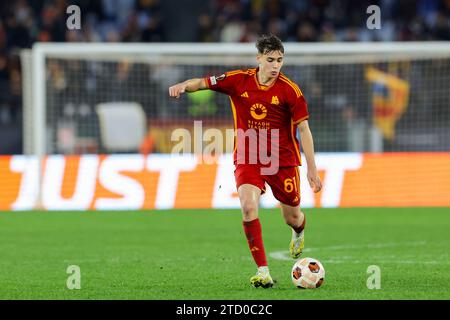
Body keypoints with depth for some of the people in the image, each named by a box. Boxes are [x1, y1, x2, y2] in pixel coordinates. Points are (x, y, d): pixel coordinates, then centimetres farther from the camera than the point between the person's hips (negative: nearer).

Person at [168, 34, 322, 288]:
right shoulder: (239, 81, -5)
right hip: (247, 160, 0)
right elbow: (204, 83, 0)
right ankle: (263, 272, -21)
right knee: (249, 206, -24)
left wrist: (312, 169, -10)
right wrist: (183, 86, -24)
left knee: (292, 217, 12)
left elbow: (304, 129, -8)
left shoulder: (290, 90, -11)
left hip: (283, 160, 0)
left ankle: (299, 233, 54)